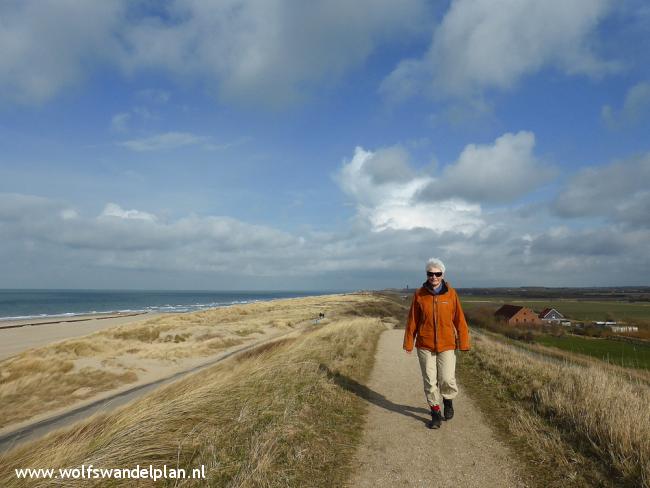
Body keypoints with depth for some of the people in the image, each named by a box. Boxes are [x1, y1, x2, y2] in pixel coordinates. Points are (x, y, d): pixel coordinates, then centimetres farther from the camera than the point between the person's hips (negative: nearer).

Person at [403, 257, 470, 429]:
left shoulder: (451, 293, -5)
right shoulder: (419, 294, -4)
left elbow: (459, 319, -3)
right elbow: (412, 320, 2)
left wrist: (463, 342, -3)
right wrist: (408, 343, 4)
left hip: (446, 345, -1)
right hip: (425, 345, 1)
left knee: (447, 379, -1)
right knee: (429, 381, 6)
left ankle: (448, 401, 32)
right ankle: (435, 413, 25)